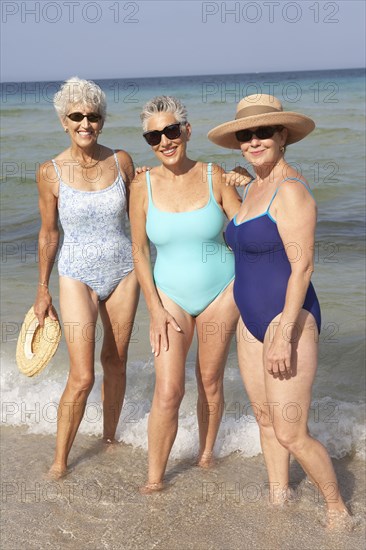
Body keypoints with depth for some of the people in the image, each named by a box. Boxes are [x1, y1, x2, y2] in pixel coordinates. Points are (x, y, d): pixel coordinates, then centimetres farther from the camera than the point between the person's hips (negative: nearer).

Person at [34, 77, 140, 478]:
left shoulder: (121, 161, -4)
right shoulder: (51, 172, -9)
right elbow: (48, 233, 1)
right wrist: (43, 290, 6)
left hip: (123, 272, 3)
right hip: (77, 276, -2)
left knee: (115, 362, 13)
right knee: (82, 376, -8)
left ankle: (110, 438, 34)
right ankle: (59, 461, 10)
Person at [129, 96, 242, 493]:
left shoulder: (214, 177, -9)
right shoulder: (143, 186, -7)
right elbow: (139, 252, -2)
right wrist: (155, 310, -5)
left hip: (220, 292, 0)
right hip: (170, 295, 0)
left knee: (210, 381, 12)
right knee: (168, 391, -7)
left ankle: (206, 453, 36)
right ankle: (154, 479, 9)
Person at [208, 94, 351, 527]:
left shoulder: (290, 190, -17)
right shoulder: (252, 188, 11)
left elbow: (302, 266, -22)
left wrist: (284, 336, -25)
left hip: (289, 320, -9)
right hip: (253, 321, 9)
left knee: (291, 436, -4)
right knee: (265, 418, 18)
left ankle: (337, 509, 17)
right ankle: (278, 501, 35)